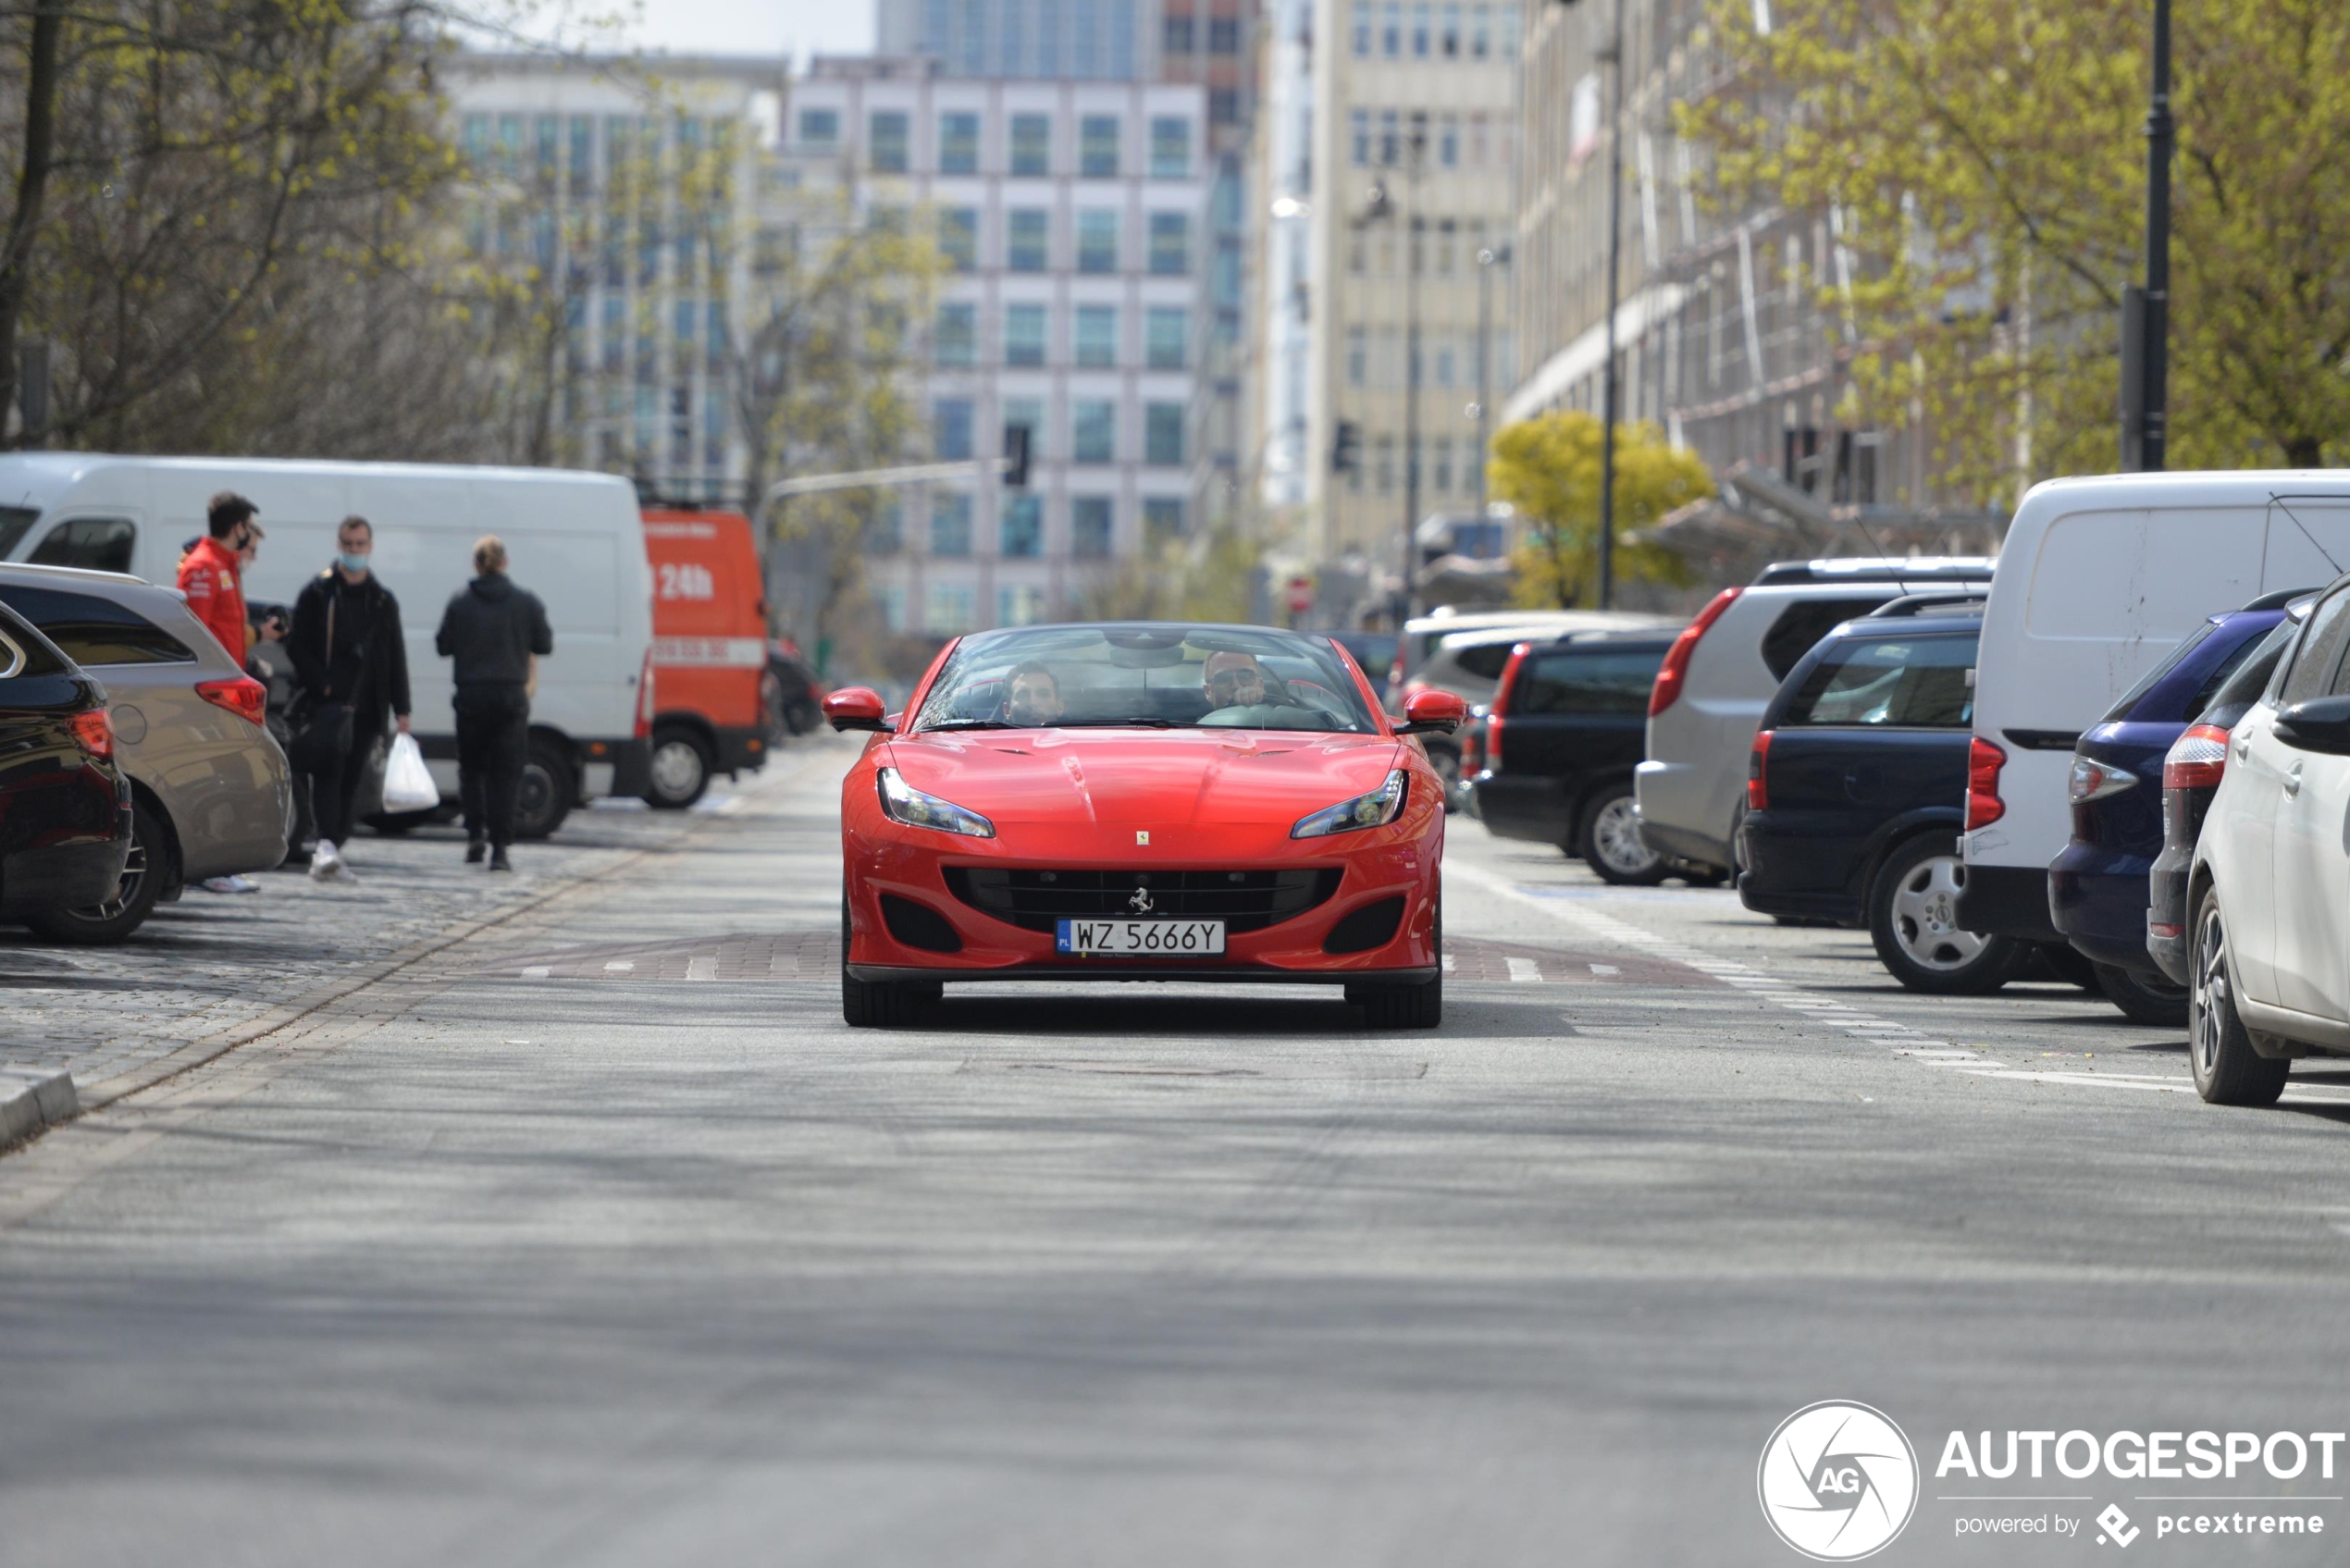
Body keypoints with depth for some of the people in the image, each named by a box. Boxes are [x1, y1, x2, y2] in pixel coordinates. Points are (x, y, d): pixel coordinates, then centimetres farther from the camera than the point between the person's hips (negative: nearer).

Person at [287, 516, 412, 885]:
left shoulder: (383, 601, 17)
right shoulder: (317, 593, 5)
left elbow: (396, 657, 17)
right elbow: (297, 646, -1)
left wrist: (401, 709, 9)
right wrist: (321, 685, -14)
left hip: (365, 708, 4)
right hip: (325, 703, -4)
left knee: (351, 782, 3)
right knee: (328, 773, -18)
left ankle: (329, 855, 9)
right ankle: (327, 845, -29)